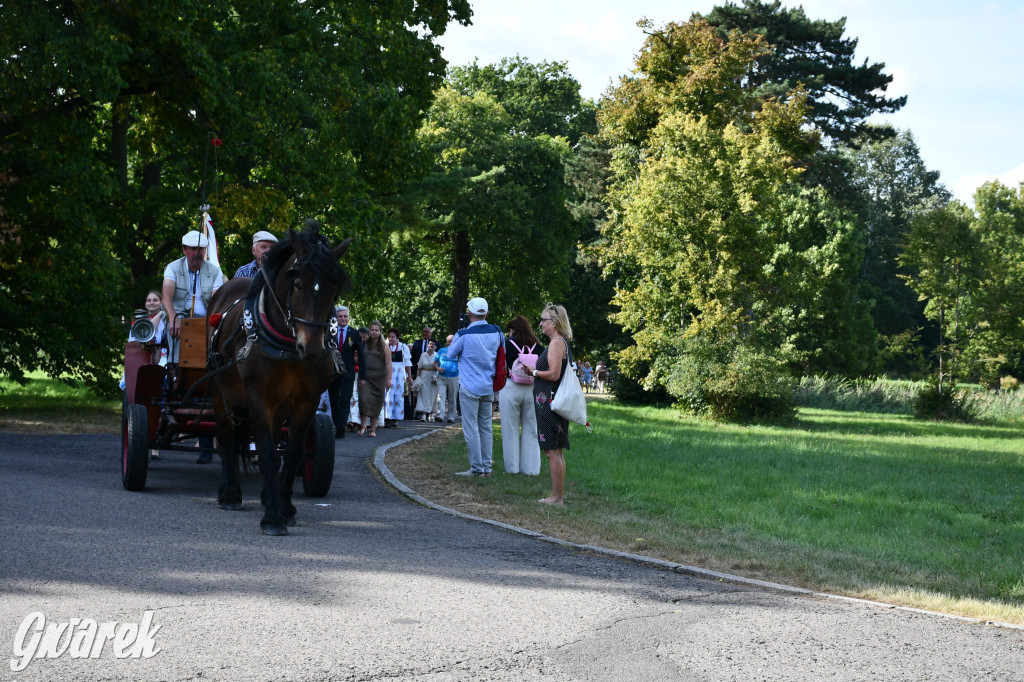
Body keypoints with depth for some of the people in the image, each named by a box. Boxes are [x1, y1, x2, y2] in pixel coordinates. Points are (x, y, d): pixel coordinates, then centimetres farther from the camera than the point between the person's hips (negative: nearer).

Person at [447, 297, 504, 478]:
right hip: (489, 387, 5)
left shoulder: (464, 334, -15)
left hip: (470, 387, -5)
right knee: (486, 428, 11)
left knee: (471, 428, 0)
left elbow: (451, 354, 1)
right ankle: (486, 468, 13)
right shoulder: (497, 332, -1)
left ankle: (477, 468, 0)